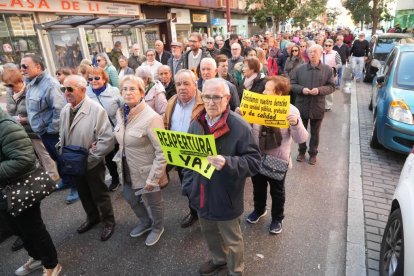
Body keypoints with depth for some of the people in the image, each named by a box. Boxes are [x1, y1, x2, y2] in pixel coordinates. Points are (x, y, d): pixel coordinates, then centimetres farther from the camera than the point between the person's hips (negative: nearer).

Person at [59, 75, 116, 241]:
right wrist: (62, 154, -1)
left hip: (92, 164, -6)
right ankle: (92, 218, 48)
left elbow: (108, 139, -26)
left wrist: (89, 157, -22)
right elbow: (63, 136, 13)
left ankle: (108, 222, 35)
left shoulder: (96, 109, -22)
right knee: (83, 194, 24)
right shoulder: (65, 110, 1)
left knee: (100, 195, 12)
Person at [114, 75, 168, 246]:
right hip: (128, 171, 8)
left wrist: (152, 178, -23)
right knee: (131, 199, 26)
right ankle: (145, 222, 54)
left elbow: (162, 152, -25)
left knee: (153, 203, 16)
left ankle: (157, 228, 46)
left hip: (146, 173, -7)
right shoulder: (121, 113, 0)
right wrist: (120, 162, 12)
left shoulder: (151, 118, -25)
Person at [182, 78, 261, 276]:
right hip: (202, 196, 6)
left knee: (232, 240, 18)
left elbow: (254, 162, -20)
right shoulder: (196, 124, -1)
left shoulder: (240, 127, -21)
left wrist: (228, 163, -36)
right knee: (209, 234, 28)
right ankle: (218, 260, 56)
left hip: (226, 198, -5)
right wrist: (188, 185, 6)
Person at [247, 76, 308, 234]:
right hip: (257, 157, 4)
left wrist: (296, 124, -34)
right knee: (258, 187, 22)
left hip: (278, 160, -3)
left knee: (277, 191, 16)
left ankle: (277, 218, 39)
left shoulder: (291, 110, -14)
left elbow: (301, 139, -16)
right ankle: (259, 210, 49)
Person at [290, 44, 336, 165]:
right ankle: (301, 152, 32)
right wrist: (302, 89, -18)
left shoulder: (327, 69, -1)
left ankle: (313, 153, 29)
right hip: (301, 105, 1)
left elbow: (332, 87, -1)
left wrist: (319, 90, -19)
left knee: (315, 133, 13)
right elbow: (292, 84, 1)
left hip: (317, 106, 0)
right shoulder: (300, 68, 0)